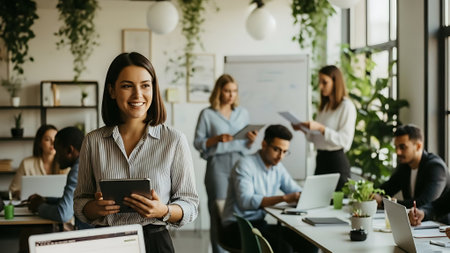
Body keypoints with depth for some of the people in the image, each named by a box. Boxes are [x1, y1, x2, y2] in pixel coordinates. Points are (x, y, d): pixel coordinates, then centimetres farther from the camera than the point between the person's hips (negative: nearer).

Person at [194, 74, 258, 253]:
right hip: (218, 165, -3)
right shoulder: (207, 114, 2)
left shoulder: (242, 113, 14)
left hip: (239, 162, 3)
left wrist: (251, 140, -4)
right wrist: (217, 139, -15)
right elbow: (198, 143, 0)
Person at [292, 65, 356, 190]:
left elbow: (345, 140, -16)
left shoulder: (347, 106, -9)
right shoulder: (324, 106, 16)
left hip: (337, 160, -8)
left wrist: (320, 128, -23)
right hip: (321, 160, 8)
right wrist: (304, 129, 2)